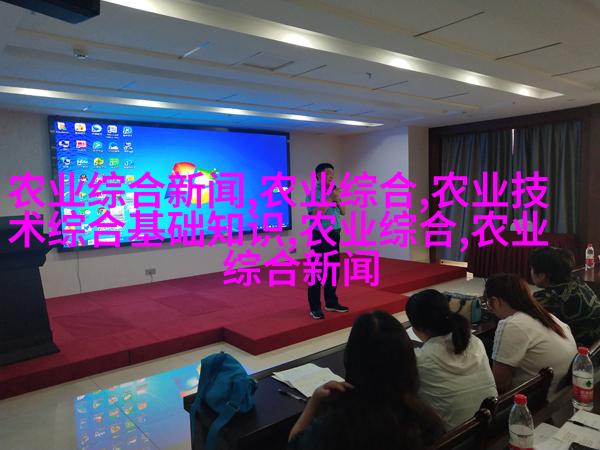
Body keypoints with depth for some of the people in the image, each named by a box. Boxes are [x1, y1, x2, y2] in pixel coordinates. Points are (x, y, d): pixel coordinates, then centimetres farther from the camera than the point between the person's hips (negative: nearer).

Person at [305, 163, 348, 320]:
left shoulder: (333, 192, 13)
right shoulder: (312, 193, -9)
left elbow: (343, 212, 10)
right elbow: (316, 214, -21)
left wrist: (337, 200, -8)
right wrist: (330, 199, -17)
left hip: (334, 235, 7)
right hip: (320, 236, -7)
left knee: (334, 270, 12)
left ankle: (331, 302, 25)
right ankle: (315, 307, 5)